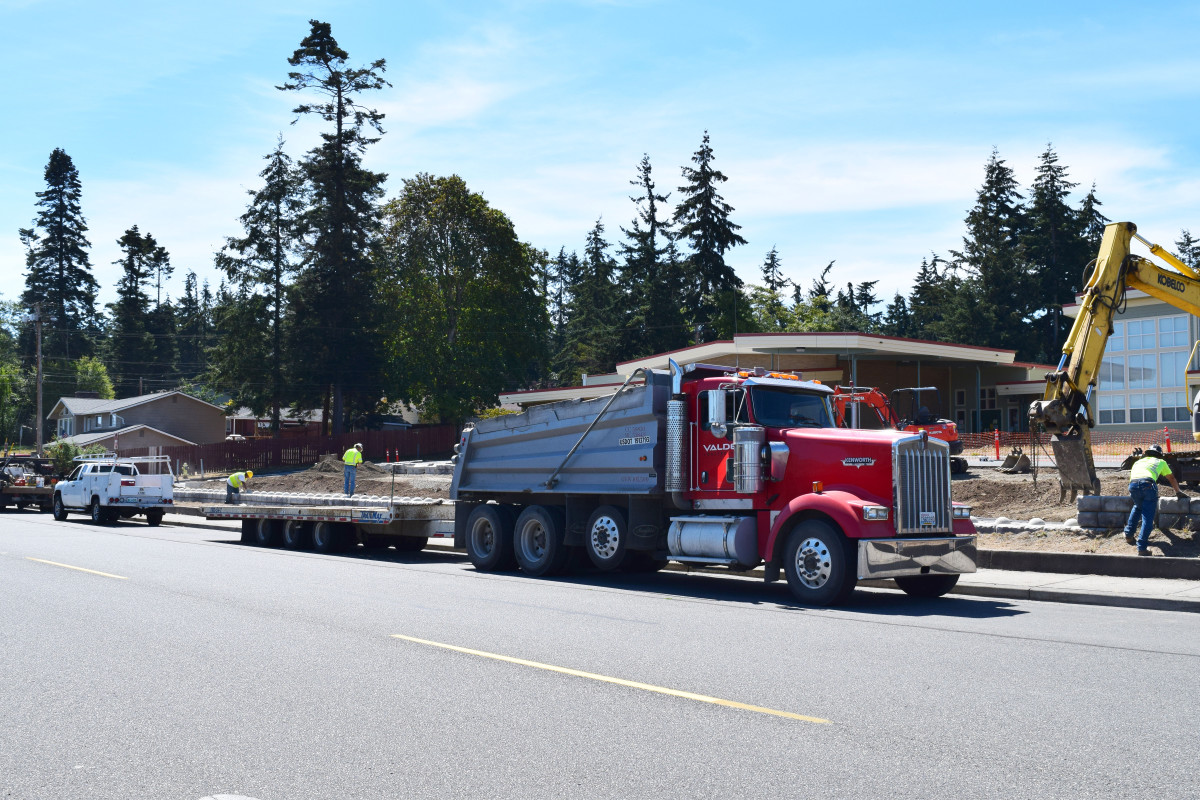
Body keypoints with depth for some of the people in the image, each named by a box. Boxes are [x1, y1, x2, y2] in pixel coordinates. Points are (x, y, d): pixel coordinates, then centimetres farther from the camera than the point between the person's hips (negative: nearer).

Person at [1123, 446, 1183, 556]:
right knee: (1148, 517, -1)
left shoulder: (1138, 462, 38)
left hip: (1133, 485, 3)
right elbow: (1172, 478, 46)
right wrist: (1178, 492, 62)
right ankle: (1142, 547, -11)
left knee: (1138, 507, 31)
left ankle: (1128, 534, 26)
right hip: (1148, 484, -3)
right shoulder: (1160, 462, 33)